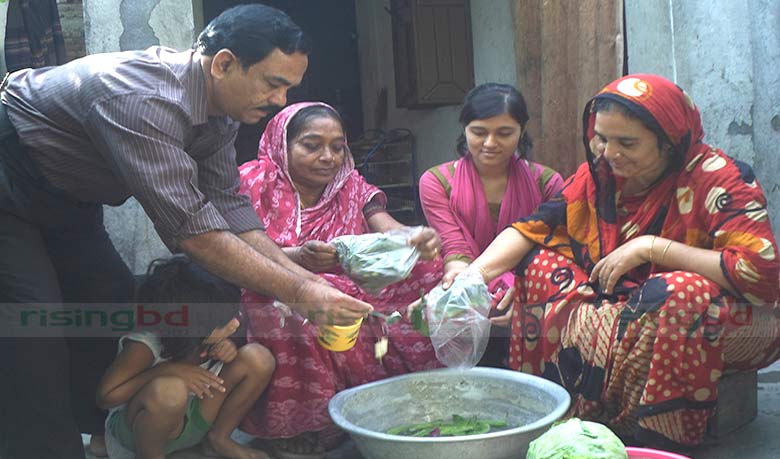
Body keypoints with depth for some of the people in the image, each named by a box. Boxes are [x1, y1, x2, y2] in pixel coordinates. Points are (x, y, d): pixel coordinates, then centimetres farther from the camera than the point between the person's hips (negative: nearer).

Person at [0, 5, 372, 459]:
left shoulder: (220, 111, -8)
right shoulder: (144, 99, -36)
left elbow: (227, 204, -7)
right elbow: (191, 228, -39)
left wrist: (306, 278, -16)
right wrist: (297, 293, -36)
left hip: (65, 198, 9)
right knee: (38, 342, -14)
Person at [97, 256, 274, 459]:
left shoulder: (209, 335, -16)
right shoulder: (145, 346, -30)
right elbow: (105, 396, -22)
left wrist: (229, 346, -19)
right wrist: (166, 370, -33)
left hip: (193, 419, 5)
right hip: (134, 429, -5)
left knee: (257, 358, -16)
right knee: (169, 390, -42)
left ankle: (218, 440, 2)